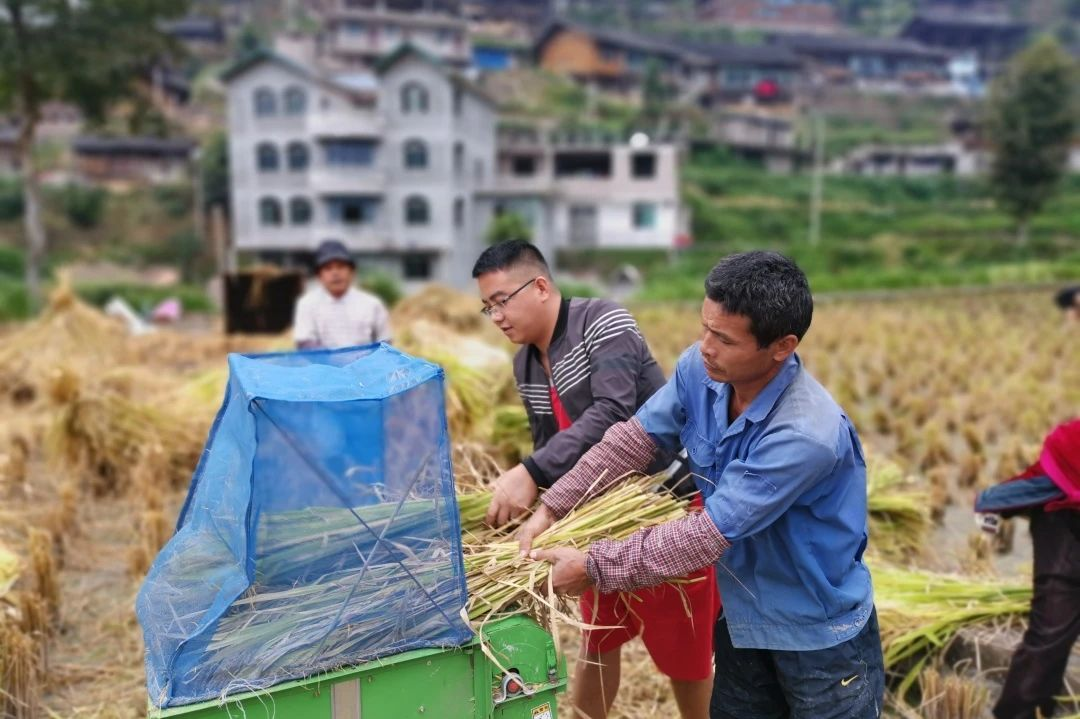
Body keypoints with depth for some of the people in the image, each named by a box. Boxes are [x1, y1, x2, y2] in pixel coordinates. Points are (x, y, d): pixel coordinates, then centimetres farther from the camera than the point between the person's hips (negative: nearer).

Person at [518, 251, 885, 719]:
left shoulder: (805, 434, -35)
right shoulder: (701, 369, -15)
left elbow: (710, 533, -31)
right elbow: (634, 437, -4)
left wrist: (594, 566, -25)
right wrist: (551, 508, -10)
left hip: (821, 636, -6)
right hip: (744, 618, 6)